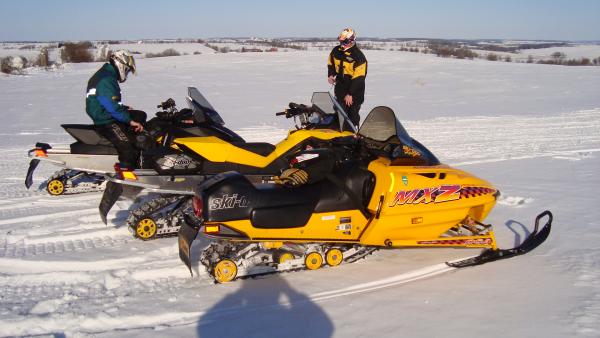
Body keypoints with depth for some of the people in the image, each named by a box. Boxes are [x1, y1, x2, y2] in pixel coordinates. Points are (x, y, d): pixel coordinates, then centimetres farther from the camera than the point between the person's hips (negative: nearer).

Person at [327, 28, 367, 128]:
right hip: (340, 87, 5)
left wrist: (350, 94, -21)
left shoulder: (359, 56, -17)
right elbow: (330, 64, 21)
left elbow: (358, 78, -19)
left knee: (353, 114, -2)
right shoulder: (336, 51, 1)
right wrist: (331, 75, 1)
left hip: (355, 89, -5)